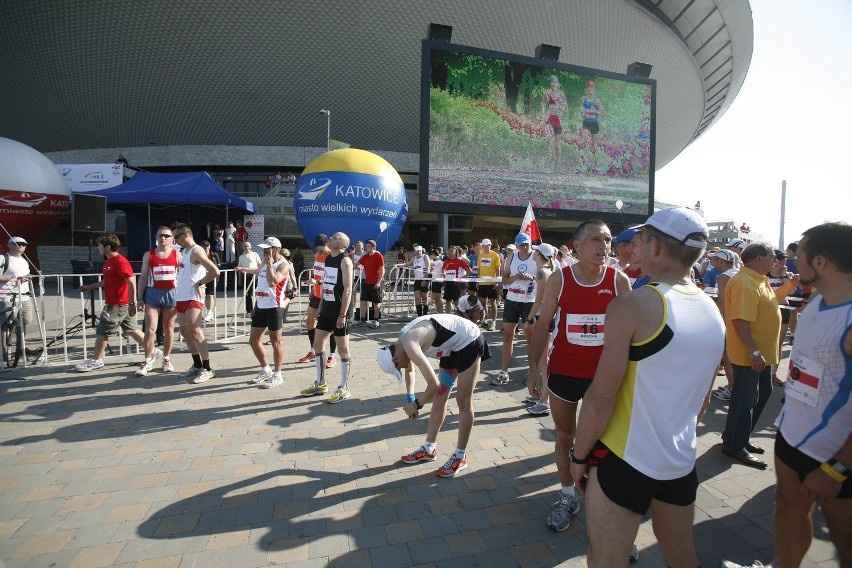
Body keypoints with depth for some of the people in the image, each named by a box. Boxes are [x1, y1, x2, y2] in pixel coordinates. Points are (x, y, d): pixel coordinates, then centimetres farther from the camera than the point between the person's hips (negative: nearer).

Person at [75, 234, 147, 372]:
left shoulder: (120, 262, -17)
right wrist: (90, 286, 32)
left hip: (117, 305, -9)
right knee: (131, 330, 12)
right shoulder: (109, 261, 13)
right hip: (116, 304, 9)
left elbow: (132, 282, -22)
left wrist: (132, 303, -23)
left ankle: (96, 361, 15)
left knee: (101, 331, 2)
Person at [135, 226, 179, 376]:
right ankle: (148, 361, 10)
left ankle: (166, 359, 22)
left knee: (169, 328, 10)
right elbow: (143, 277, 6)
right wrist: (139, 298, 2)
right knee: (150, 329, -3)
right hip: (153, 293, 0)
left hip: (171, 293, 0)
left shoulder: (177, 255, 2)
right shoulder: (148, 255, 4)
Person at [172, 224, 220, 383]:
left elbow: (215, 271, -24)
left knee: (195, 331, -11)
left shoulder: (196, 251, -12)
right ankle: (197, 366, 22)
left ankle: (207, 369, -5)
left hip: (193, 297, -10)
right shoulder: (183, 252, 15)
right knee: (185, 332, 12)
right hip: (181, 297, 10)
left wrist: (200, 283, -13)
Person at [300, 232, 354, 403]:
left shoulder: (345, 261, -12)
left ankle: (344, 389, 11)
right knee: (317, 344, 13)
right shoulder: (328, 258, 14)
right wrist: (320, 308, 17)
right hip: (326, 310, 9)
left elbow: (348, 289, -18)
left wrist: (342, 314, -22)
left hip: (339, 311, -9)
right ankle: (320, 384, 27)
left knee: (343, 349, 0)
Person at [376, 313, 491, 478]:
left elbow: (433, 384, -32)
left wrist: (416, 404, -16)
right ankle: (429, 449, 24)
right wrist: (410, 398, 17)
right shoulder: (402, 340, 0)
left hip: (469, 342, -10)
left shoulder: (409, 345, -29)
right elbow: (410, 369, 21)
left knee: (463, 401, -3)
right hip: (452, 346, 10)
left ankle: (460, 457, 11)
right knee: (440, 398, 13)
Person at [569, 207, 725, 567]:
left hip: (624, 459, -7)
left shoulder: (632, 305, -20)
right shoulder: (713, 311, 3)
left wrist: (580, 455, -7)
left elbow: (601, 397, -20)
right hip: (682, 460, 7)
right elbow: (702, 399, 13)